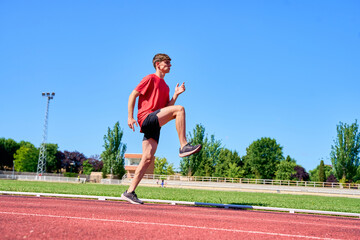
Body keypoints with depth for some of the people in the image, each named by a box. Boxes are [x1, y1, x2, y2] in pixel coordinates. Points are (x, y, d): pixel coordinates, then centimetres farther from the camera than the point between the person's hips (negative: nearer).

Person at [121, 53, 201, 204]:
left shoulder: (165, 87, 27)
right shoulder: (150, 79, 3)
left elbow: (167, 108, 20)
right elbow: (133, 95, -2)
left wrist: (176, 94, 8)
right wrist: (130, 117, -10)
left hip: (155, 125, 8)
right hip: (146, 117, -8)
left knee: (148, 158, -1)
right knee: (179, 109, -23)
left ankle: (130, 192, 1)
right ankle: (184, 147, -25)